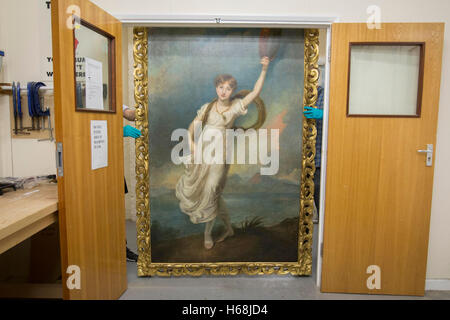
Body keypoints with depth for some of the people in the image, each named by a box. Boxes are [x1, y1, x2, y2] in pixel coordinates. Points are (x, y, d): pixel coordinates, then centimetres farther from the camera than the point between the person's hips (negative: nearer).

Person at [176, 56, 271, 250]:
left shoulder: (235, 107, 1)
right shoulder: (207, 107, 10)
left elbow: (256, 92, -8)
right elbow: (193, 126, 8)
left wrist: (264, 70, -16)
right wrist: (191, 142, -9)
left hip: (218, 155, -4)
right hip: (200, 153, 4)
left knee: (211, 194, 1)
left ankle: (207, 233, 22)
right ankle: (228, 228, 32)